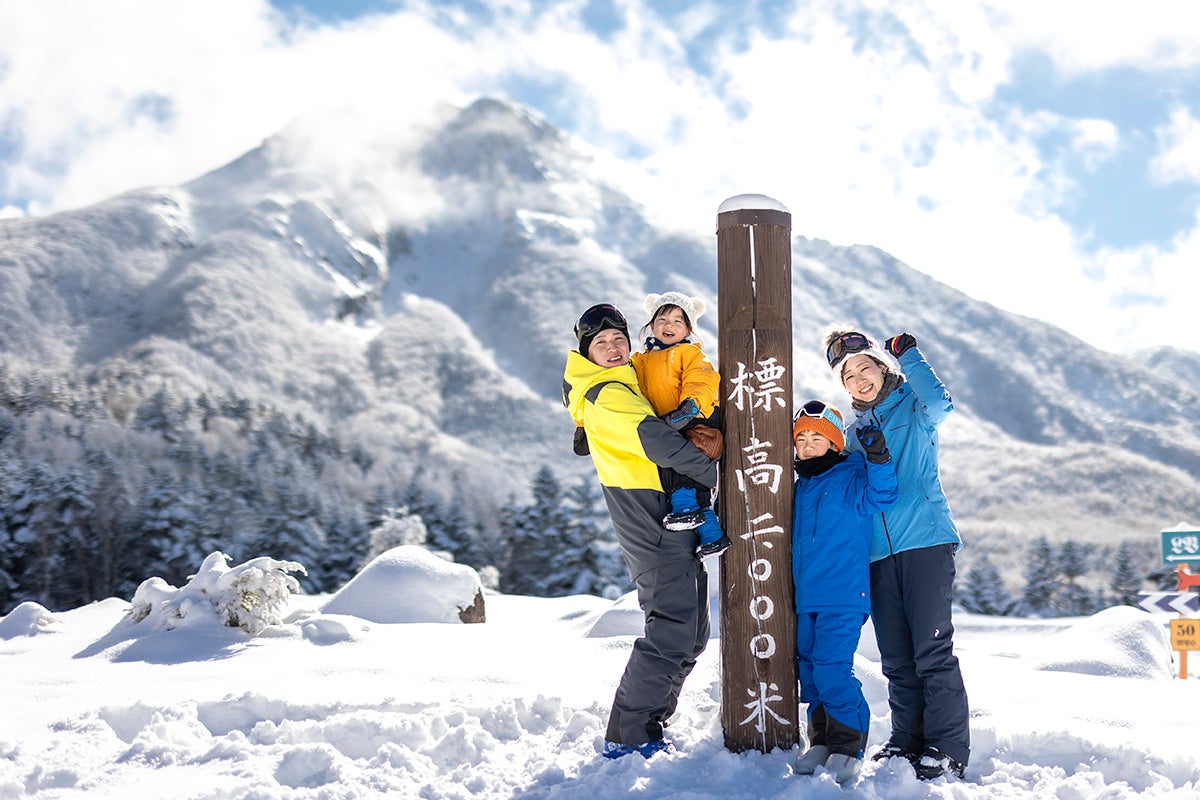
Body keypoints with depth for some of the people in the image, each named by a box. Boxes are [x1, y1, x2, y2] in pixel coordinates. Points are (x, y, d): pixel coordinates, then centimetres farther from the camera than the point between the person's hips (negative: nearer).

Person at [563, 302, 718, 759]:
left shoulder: (624, 384, 21)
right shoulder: (607, 396, -11)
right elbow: (652, 439, -25)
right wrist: (713, 473, -20)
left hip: (672, 525, 10)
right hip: (653, 528, -10)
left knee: (690, 634, 13)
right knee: (671, 633, -14)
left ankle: (646, 727, 18)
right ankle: (627, 739, -8)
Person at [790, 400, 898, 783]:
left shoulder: (850, 477, -4)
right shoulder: (800, 487, 17)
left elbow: (878, 496, -23)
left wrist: (878, 460, -36)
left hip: (843, 597, -8)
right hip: (806, 598, 8)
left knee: (832, 668, -14)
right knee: (809, 669, 9)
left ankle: (849, 746, -2)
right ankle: (822, 741, 20)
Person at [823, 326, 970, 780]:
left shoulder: (913, 407, 4)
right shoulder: (853, 431, 19)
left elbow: (940, 404, -21)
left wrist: (908, 355, -12)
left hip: (926, 541, -5)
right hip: (879, 553, 5)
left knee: (933, 649, -8)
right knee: (896, 657, 7)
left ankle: (948, 749, -5)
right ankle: (907, 741, 16)